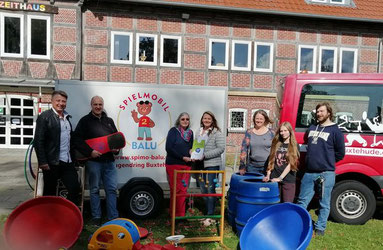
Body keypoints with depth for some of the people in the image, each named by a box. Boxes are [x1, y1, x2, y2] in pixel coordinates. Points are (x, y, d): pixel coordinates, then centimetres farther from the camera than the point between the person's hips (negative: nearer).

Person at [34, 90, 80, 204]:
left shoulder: (66, 117, 14)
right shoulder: (44, 117, -7)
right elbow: (38, 141, -12)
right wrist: (42, 162, -16)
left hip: (68, 161, 6)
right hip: (52, 163, -6)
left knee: (75, 188, 6)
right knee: (50, 192, 7)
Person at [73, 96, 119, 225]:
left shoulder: (109, 121, 16)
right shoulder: (85, 121, 2)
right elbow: (78, 140, -5)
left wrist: (116, 148, 2)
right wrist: (90, 152, -16)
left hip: (109, 161, 4)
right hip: (94, 161, -4)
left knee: (112, 189, 4)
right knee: (95, 190, 6)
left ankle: (113, 217, 12)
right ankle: (96, 217, 18)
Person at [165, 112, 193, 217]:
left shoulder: (190, 132, 11)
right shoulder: (173, 130, -5)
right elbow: (169, 148, -12)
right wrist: (183, 157, -15)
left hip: (186, 165, 5)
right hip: (173, 164, -5)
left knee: (183, 191, 7)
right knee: (175, 190, -1)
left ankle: (181, 215, 17)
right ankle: (174, 215, 13)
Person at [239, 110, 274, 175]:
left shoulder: (270, 133, 4)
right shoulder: (249, 132, 4)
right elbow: (243, 149, 2)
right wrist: (242, 166, -3)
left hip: (267, 166, 0)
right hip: (252, 166, 1)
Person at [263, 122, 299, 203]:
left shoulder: (294, 146, 0)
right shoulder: (276, 144, 11)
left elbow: (291, 164, -7)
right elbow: (271, 161, 11)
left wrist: (280, 177, -13)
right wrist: (268, 175, 1)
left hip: (288, 180, -3)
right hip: (274, 179, 3)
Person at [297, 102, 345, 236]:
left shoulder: (335, 130, -2)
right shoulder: (311, 128, 13)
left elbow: (340, 153, 0)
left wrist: (327, 162, 4)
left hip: (326, 174, -5)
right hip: (309, 173, 5)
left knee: (324, 204, 8)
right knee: (302, 201, 11)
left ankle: (320, 227, 22)